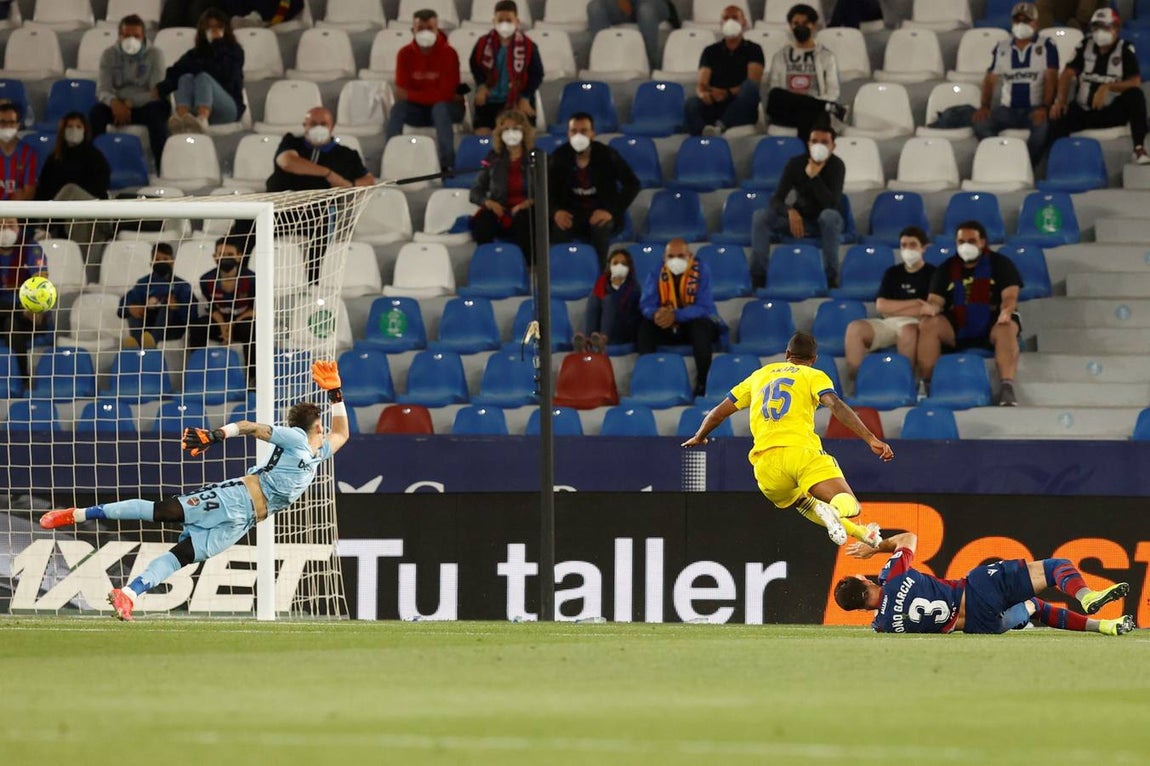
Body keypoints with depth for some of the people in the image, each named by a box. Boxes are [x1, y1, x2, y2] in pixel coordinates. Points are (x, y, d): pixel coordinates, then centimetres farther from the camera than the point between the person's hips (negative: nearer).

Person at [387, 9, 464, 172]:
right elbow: (400, 93, -9)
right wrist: (430, 95, -22)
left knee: (440, 108, -36)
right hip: (418, 110, 3)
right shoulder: (405, 54, -6)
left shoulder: (448, 53, -15)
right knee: (397, 108, -26)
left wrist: (412, 95, -18)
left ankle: (447, 163, -41)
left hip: (446, 106, -3)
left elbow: (445, 94, -19)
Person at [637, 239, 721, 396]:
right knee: (645, 326, -24)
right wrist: (655, 314, -39)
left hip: (697, 322, -3)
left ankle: (702, 383, -27)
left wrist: (676, 315, -39)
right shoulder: (656, 275, -3)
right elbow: (646, 305, -13)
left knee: (701, 327, -37)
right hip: (668, 330, 3)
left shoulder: (702, 271, -13)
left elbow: (704, 307, -23)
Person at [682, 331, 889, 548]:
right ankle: (834, 511, -47)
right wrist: (871, 439, -11)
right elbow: (836, 406, -5)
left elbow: (719, 412, 33)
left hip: (765, 461, 3)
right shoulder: (813, 376, 15)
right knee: (850, 506, -8)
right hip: (802, 451, -3)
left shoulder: (760, 375, 27)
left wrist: (698, 438, 51)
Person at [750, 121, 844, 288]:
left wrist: (814, 176, -35)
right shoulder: (796, 163, -9)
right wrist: (790, 212, -38)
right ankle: (758, 277, -22)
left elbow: (832, 205, -28)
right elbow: (776, 200, -15)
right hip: (799, 219, 3)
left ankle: (831, 278, -33)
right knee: (760, 216, -21)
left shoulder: (836, 166, -15)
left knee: (830, 215, -39)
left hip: (825, 224, -3)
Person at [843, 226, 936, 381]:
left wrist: (894, 308, -2)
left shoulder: (931, 274, 8)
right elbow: (881, 305, 8)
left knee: (908, 330, -42)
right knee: (855, 328, -24)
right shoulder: (893, 273, 20)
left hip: (915, 323, -4)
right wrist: (914, 303, 0)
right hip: (887, 324, 4)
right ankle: (854, 379, -31)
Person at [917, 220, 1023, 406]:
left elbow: (1010, 296, -7)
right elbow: (936, 300, 5)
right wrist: (931, 307, -21)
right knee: (928, 325, -26)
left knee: (1007, 329, -37)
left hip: (991, 326, -2)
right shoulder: (947, 269, 12)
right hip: (956, 328, 3)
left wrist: (1006, 311, -31)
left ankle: (1007, 389, -47)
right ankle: (926, 385, -28)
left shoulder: (1001, 264, 4)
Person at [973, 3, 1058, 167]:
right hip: (1008, 109, 3)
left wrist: (1044, 107, -21)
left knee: (1043, 126, -37)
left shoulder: (1046, 46, 3)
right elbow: (990, 79, 11)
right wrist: (985, 106, -7)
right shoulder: (1001, 48, 13)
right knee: (981, 124, -26)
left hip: (1035, 109, -3)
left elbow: (1051, 79, -6)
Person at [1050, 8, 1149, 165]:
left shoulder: (1125, 50, 0)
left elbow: (1135, 82, -13)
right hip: (1083, 110, 1)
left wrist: (1107, 88, -29)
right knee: (1058, 122, -30)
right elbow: (1068, 74, -4)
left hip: (1113, 112, -1)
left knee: (1135, 95, -31)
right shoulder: (1085, 46, 6)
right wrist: (1060, 101, -22)